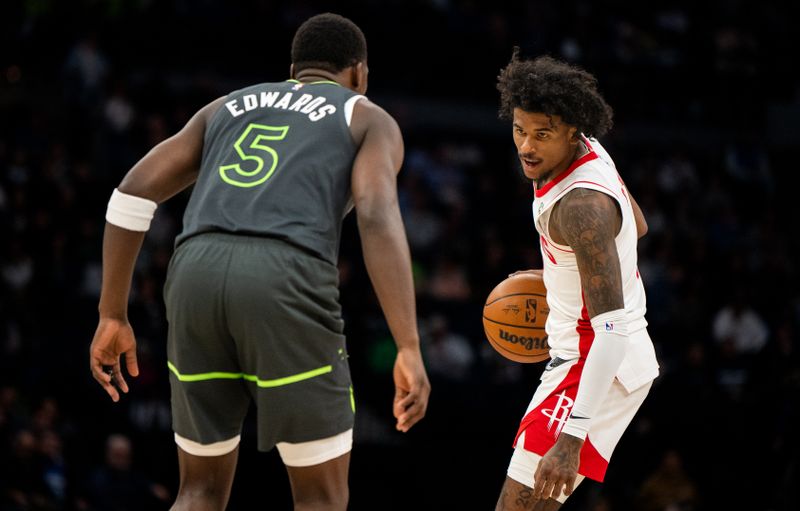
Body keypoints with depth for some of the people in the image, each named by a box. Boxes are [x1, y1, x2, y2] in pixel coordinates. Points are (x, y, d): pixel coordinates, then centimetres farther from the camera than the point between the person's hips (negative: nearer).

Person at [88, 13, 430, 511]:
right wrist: (410, 350, -10)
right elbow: (378, 216, -2)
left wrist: (113, 316, 21)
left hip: (197, 273, 4)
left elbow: (134, 192, 19)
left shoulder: (225, 107, 33)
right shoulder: (370, 119, 19)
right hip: (287, 282, -4)